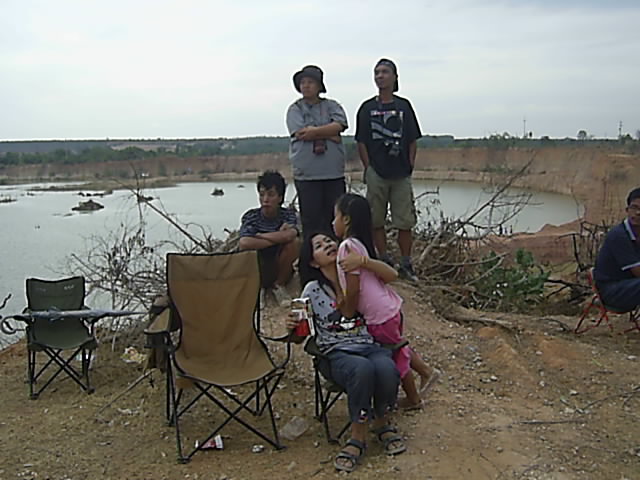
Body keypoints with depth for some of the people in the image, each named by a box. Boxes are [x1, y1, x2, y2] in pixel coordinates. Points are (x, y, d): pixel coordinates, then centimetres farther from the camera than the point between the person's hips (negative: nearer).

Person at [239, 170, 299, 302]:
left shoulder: (288, 215, -7)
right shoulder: (251, 216, -11)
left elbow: (289, 235, -31)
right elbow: (244, 244, -32)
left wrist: (259, 235, -23)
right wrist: (278, 238, -28)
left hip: (280, 271, 2)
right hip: (257, 274, -2)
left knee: (295, 243, -25)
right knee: (250, 249, -34)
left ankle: (279, 285, -2)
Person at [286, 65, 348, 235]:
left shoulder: (332, 106, 11)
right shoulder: (295, 109, 6)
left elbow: (339, 125, -7)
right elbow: (300, 133, -9)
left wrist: (315, 131, -13)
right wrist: (329, 135, -5)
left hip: (334, 173, 2)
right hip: (306, 175, -2)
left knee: (336, 218, 5)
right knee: (311, 220, 1)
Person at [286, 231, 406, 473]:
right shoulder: (312, 290, 5)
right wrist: (292, 327, -15)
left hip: (371, 346, 3)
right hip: (338, 353, -2)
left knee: (386, 369, -34)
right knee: (362, 369, -38)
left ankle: (381, 423, -2)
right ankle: (358, 436, -17)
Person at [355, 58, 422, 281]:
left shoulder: (404, 106, 8)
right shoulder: (367, 108, 5)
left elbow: (412, 140, 9)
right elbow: (361, 142, 4)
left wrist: (410, 166, 0)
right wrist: (368, 168, -3)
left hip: (401, 174, 0)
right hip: (376, 174, 0)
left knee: (405, 221, 2)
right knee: (377, 221, 4)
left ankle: (406, 264, 11)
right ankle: (384, 261, 16)